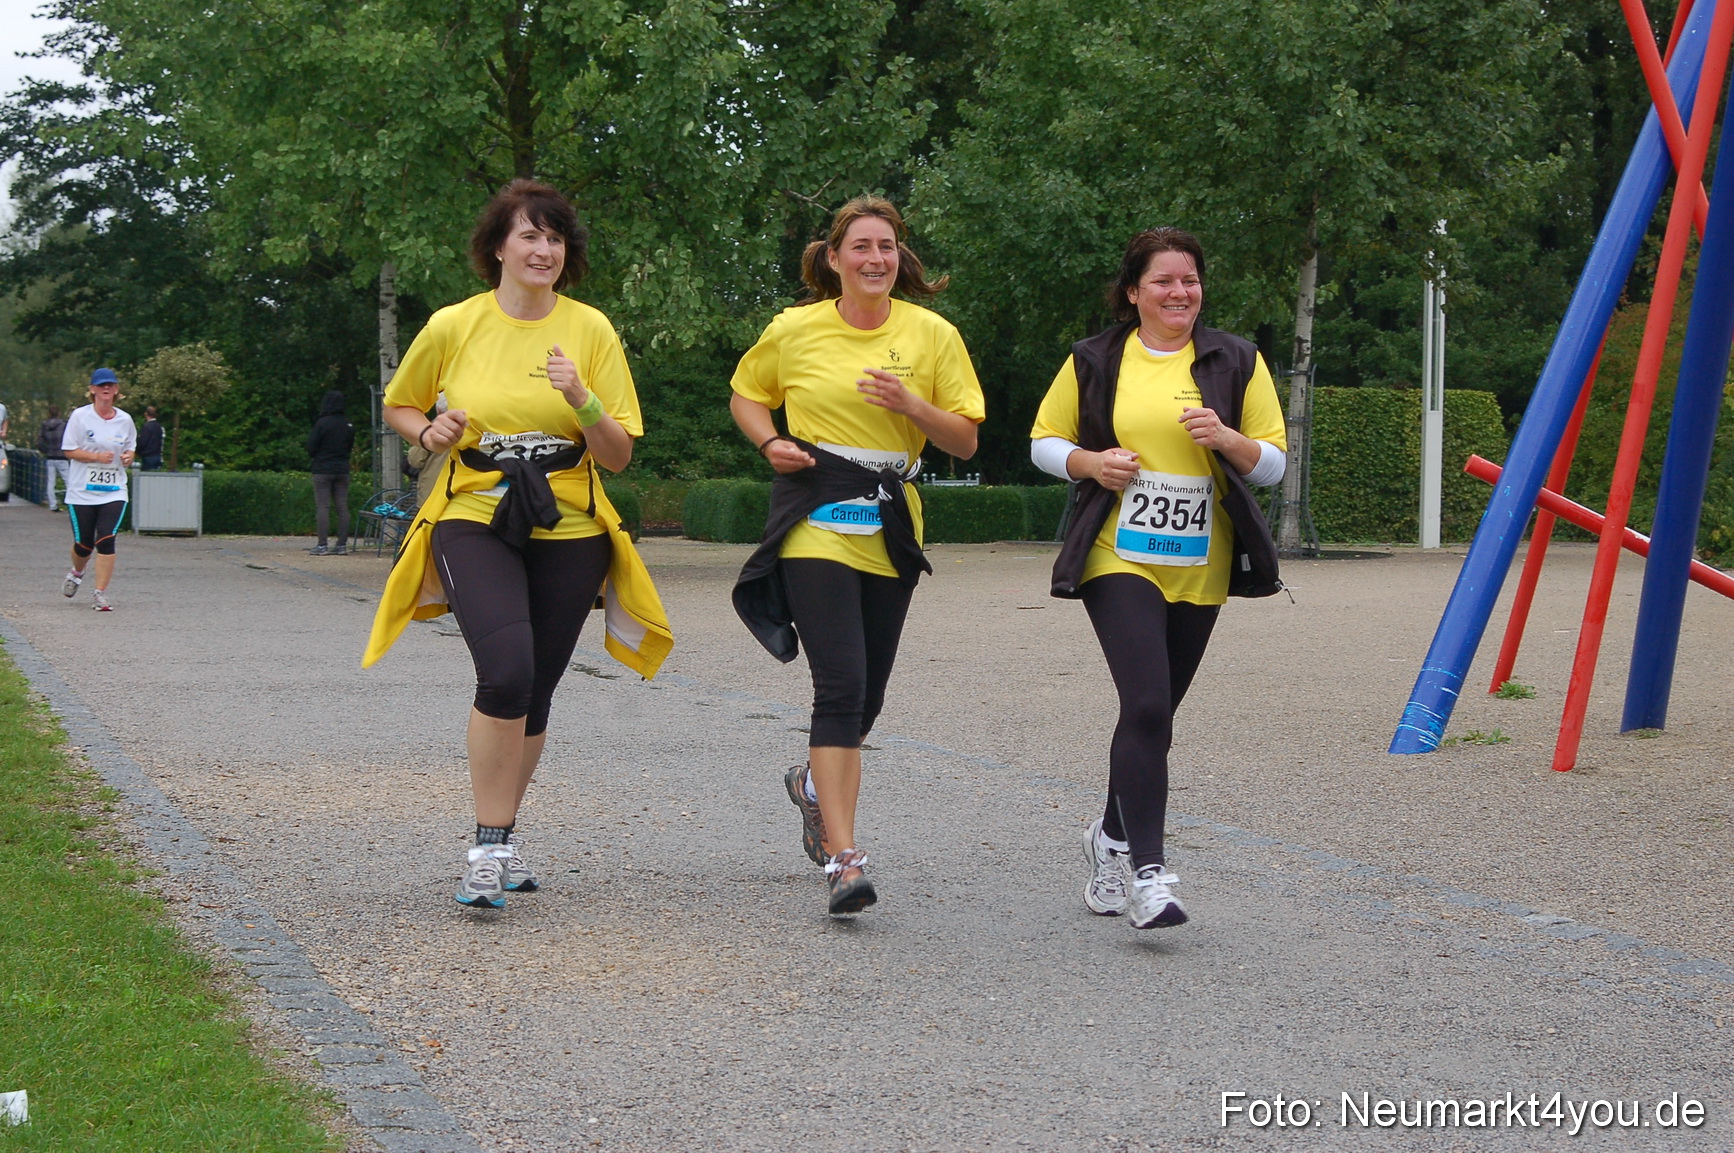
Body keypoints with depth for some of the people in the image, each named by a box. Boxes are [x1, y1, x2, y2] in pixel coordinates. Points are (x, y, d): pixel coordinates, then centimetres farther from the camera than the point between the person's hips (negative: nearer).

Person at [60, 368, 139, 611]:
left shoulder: (125, 420, 5)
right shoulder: (80, 416, -4)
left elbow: (130, 447, 19)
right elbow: (69, 450, -4)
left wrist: (128, 457, -5)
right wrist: (97, 457, -18)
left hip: (114, 492, 1)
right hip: (82, 491, -1)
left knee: (106, 541, -12)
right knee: (83, 543, 5)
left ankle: (100, 592, -5)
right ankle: (76, 573, 39)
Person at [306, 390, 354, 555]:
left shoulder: (322, 423, -11)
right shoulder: (348, 426, 5)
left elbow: (311, 448, -8)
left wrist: (316, 456, 12)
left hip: (323, 469, -5)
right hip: (342, 470, 5)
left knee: (322, 506, -4)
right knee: (342, 507, 5)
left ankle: (322, 545, -9)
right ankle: (342, 544, 5)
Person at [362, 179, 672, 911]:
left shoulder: (590, 330, 1)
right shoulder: (453, 327, 0)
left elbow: (619, 456, 0)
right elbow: (397, 408, 16)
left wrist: (581, 399, -17)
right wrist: (429, 431, -6)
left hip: (568, 529, 2)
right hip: (474, 520, -2)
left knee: (533, 695, 8)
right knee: (507, 671, -23)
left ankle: (501, 841, 28)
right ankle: (488, 848, -13)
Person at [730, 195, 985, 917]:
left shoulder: (933, 335, 3)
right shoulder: (794, 329, 1)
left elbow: (965, 439, 4)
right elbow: (745, 395, 18)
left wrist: (912, 405, -14)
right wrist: (770, 442, -2)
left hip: (890, 526, 3)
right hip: (815, 524, -3)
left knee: (866, 694, 11)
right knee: (841, 685, -16)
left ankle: (814, 784, 44)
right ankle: (843, 859, -16)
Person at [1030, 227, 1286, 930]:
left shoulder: (1235, 363, 8)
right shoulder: (1094, 362, 5)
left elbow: (1273, 463, 9)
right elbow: (1044, 442, 13)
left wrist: (1227, 439, -12)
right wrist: (1089, 462, -8)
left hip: (1199, 568, 3)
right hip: (1119, 559, -3)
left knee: (1153, 713, 10)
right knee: (1147, 706, -18)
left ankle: (1113, 839, 32)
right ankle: (1145, 872, -17)